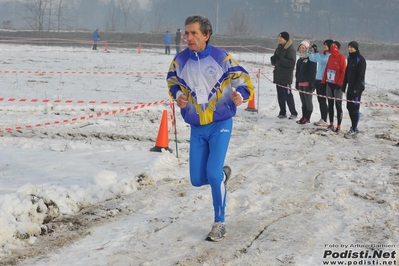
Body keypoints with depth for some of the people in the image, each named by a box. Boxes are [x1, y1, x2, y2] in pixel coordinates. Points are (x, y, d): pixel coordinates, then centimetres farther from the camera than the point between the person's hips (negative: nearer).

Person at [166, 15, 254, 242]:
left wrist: (240, 94, -29)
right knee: (197, 179, 4)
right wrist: (178, 95, -7)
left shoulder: (221, 58, -12)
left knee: (213, 175, -15)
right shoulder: (180, 60, -4)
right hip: (197, 128, 4)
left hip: (220, 124, -4)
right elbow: (173, 81, 14)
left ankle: (220, 223, 3)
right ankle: (223, 174, 40)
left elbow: (242, 79, -7)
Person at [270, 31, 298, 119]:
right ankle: (282, 112, 15)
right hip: (278, 75, 8)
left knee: (288, 95, -7)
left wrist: (280, 59, -25)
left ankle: (294, 113, 0)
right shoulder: (279, 48, 15)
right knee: (280, 95, 9)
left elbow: (291, 63, -20)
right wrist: (273, 59, -3)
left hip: (286, 77, -8)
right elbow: (274, 62, 21)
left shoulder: (290, 49, -10)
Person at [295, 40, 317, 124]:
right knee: (303, 101, 12)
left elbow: (312, 72, -14)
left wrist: (311, 84, -19)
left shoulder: (311, 59, -8)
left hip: (307, 83, -8)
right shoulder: (299, 60, 18)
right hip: (300, 83, 8)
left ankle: (307, 118, 0)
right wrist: (297, 83, 18)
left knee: (308, 101, -4)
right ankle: (304, 117, 17)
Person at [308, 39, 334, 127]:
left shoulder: (330, 56, -11)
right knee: (320, 100, 11)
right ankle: (322, 119, 17)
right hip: (318, 79, 8)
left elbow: (322, 60, -26)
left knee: (323, 100, -6)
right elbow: (312, 59, 21)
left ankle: (324, 121, -1)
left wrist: (316, 52, -22)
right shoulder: (322, 55, 14)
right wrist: (311, 51, 7)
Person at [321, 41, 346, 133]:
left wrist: (339, 83, -17)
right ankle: (331, 124, 18)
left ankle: (338, 126, -1)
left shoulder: (341, 57, -10)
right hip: (329, 84, 7)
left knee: (338, 105, -3)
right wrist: (324, 80, 10)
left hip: (337, 85, -7)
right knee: (330, 104, 10)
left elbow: (343, 71, -14)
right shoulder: (330, 57, 11)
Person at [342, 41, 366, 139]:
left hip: (357, 87, -8)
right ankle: (354, 128, 21)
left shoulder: (360, 59, -12)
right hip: (350, 86, 8)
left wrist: (356, 88, -21)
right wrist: (344, 86, 14)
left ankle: (354, 130, -3)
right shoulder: (350, 58, 12)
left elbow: (361, 75, -16)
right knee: (349, 108, 10)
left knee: (355, 108, -7)